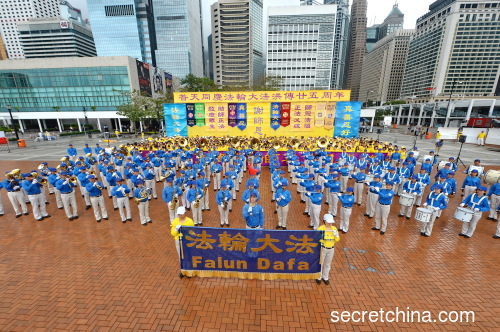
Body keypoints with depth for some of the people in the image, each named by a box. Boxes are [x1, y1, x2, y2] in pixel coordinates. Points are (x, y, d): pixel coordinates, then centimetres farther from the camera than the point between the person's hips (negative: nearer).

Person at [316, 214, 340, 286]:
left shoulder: (334, 228, -4)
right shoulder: (321, 228, -18)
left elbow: (337, 240, 0)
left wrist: (336, 235, -19)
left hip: (331, 249, 4)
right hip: (322, 248, -4)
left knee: (328, 264, 19)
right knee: (320, 263, 10)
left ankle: (325, 277, 39)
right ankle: (319, 277, 33)